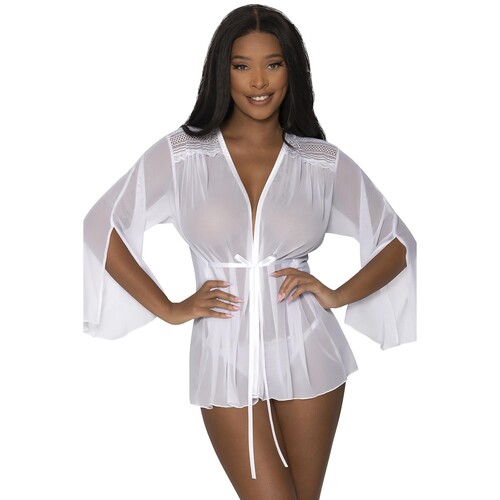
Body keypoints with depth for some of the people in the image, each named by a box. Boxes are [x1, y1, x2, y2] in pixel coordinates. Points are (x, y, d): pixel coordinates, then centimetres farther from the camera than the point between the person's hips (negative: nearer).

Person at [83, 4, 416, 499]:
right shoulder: (181, 153, -3)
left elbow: (397, 242, 8)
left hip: (307, 354, 2)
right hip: (226, 360, -1)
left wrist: (339, 295, -7)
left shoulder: (323, 162, 0)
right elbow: (100, 226, -3)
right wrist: (170, 309, -5)